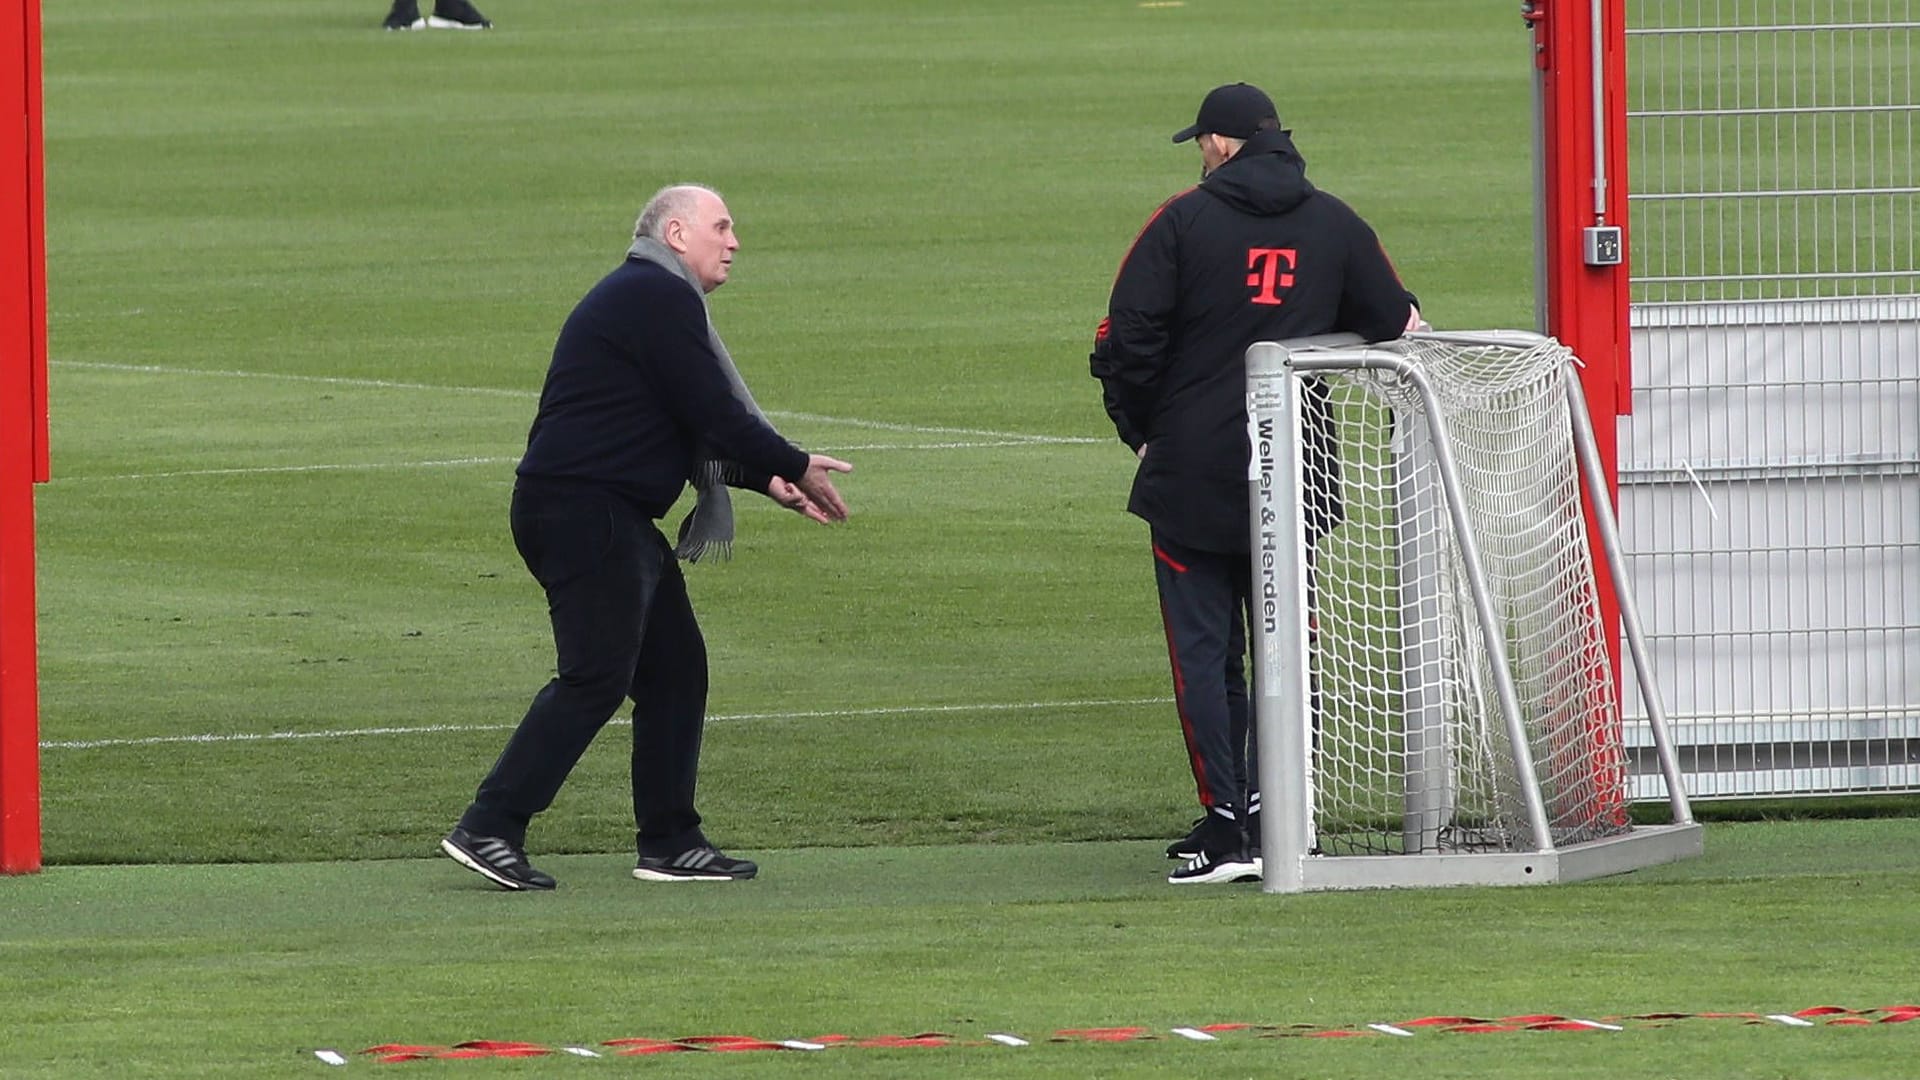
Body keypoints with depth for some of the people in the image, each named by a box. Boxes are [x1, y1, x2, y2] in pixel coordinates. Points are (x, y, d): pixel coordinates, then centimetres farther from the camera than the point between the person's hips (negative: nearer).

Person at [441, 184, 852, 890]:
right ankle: (489, 829, -16)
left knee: (676, 668, 11)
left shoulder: (647, 297, 24)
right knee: (596, 678, -14)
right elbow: (710, 414, -14)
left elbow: (698, 427, 26)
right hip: (584, 509, -11)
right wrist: (796, 467, -2)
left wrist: (769, 480, 16)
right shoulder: (658, 297, -10)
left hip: (615, 518, 11)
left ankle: (670, 844, 14)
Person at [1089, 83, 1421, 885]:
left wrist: (1140, 429, 4)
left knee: (1204, 652, 1)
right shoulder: (1335, 225, 5)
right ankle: (1278, 816, 7)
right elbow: (1394, 325, 9)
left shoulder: (1183, 222, -6)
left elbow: (1127, 340, -9)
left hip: (1192, 477, -3)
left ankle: (1225, 826, -6)